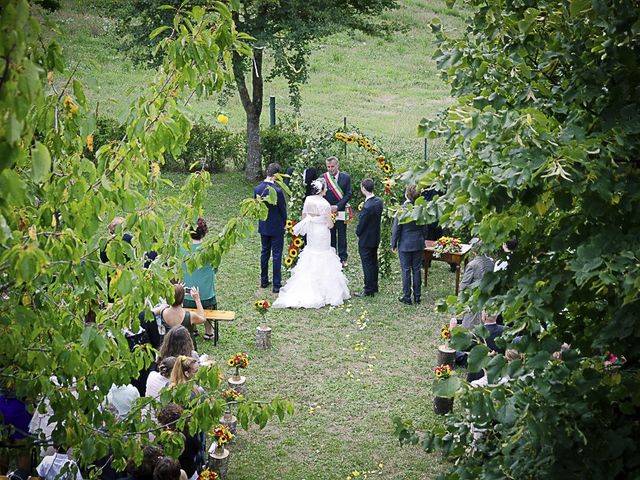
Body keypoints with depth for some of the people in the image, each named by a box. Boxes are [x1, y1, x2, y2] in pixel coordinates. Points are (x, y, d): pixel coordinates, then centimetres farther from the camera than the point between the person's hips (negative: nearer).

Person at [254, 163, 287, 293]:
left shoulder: (257, 189, -6)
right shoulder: (277, 191, -23)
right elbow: (283, 210, -12)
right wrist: (283, 224, 7)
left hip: (263, 226, 6)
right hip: (276, 227, -6)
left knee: (264, 253, 18)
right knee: (277, 255, 3)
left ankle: (264, 281, 27)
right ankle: (277, 285, 8)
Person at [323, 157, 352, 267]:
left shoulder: (346, 178, -2)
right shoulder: (323, 178, 1)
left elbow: (348, 195, -5)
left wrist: (338, 206, -15)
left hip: (341, 211, -1)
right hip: (327, 211, 1)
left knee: (342, 236, 6)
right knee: (330, 236, 8)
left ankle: (343, 259, 14)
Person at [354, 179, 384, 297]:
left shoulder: (367, 207, -29)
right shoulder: (379, 201, -4)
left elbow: (361, 224, -20)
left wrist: (358, 233, 0)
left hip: (366, 240, -8)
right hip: (376, 237, 8)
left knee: (367, 265, 2)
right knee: (374, 263, 19)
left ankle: (368, 291, 10)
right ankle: (374, 287, 31)